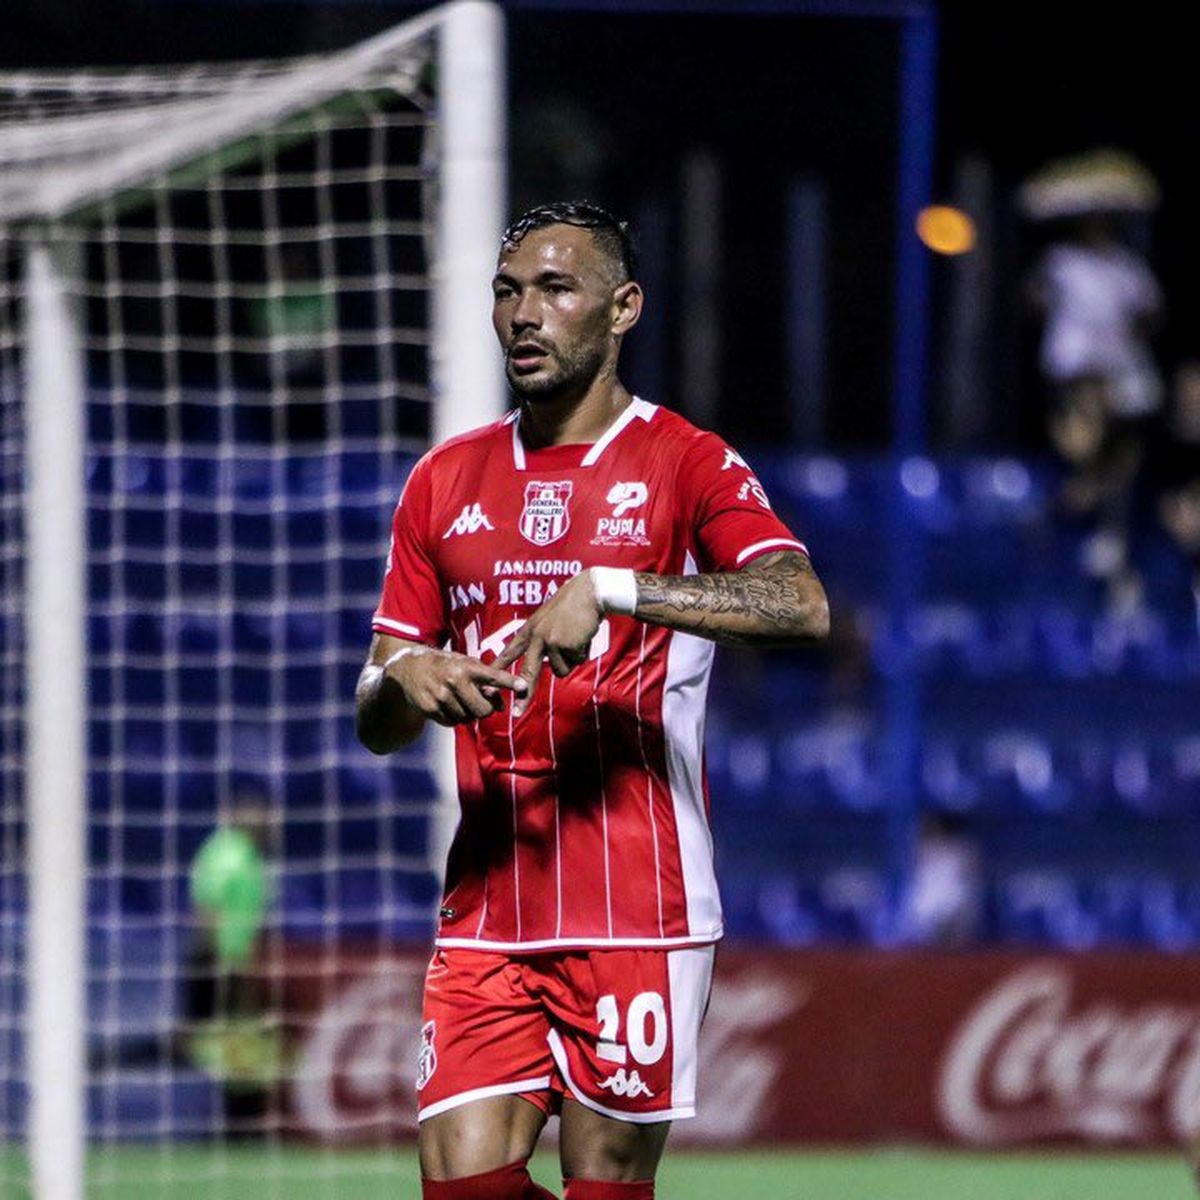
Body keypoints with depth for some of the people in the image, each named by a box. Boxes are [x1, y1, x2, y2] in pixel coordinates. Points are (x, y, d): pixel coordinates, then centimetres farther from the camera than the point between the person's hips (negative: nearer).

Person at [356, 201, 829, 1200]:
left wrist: (610, 591, -26)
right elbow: (377, 727, 17)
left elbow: (801, 606, -19)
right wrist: (403, 680, -7)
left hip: (637, 914, -4)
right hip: (486, 910, 4)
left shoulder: (685, 463, 0)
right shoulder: (447, 482, 15)